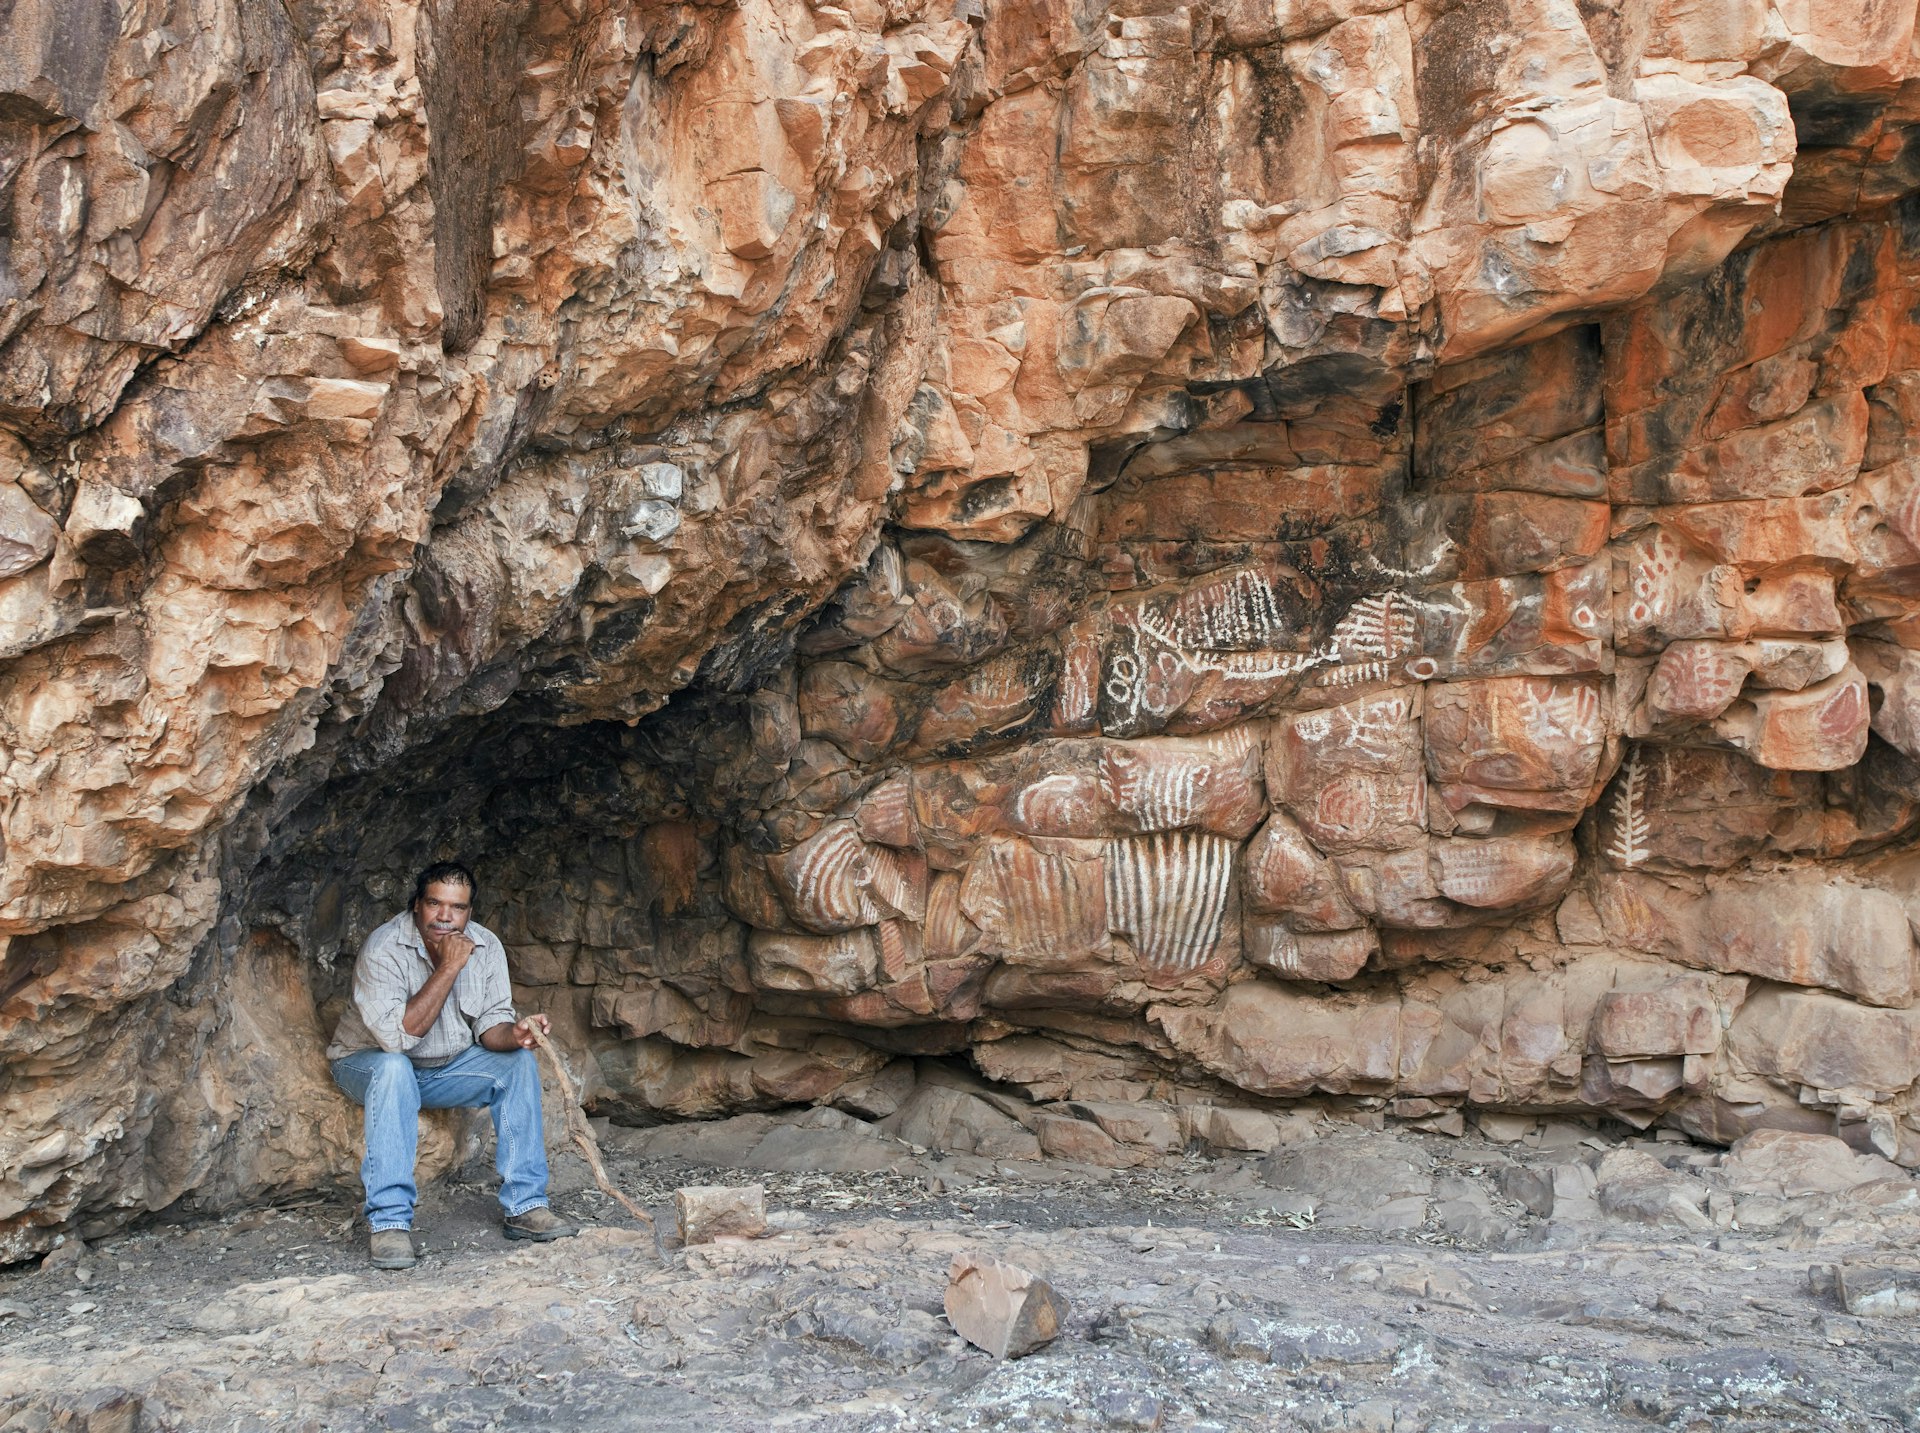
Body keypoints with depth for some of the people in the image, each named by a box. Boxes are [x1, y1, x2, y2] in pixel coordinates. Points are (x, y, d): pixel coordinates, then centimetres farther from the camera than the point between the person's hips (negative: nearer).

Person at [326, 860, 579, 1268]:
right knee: (394, 1069, -37)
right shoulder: (383, 949, -26)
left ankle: (525, 1207, -13)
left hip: (447, 1067, 5)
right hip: (369, 1063, -5)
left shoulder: (486, 946, -9)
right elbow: (396, 1036, -34)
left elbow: (490, 1022, -8)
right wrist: (448, 968, -35)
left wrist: (514, 1034, -32)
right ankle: (389, 1222, -34)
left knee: (518, 1062, -15)